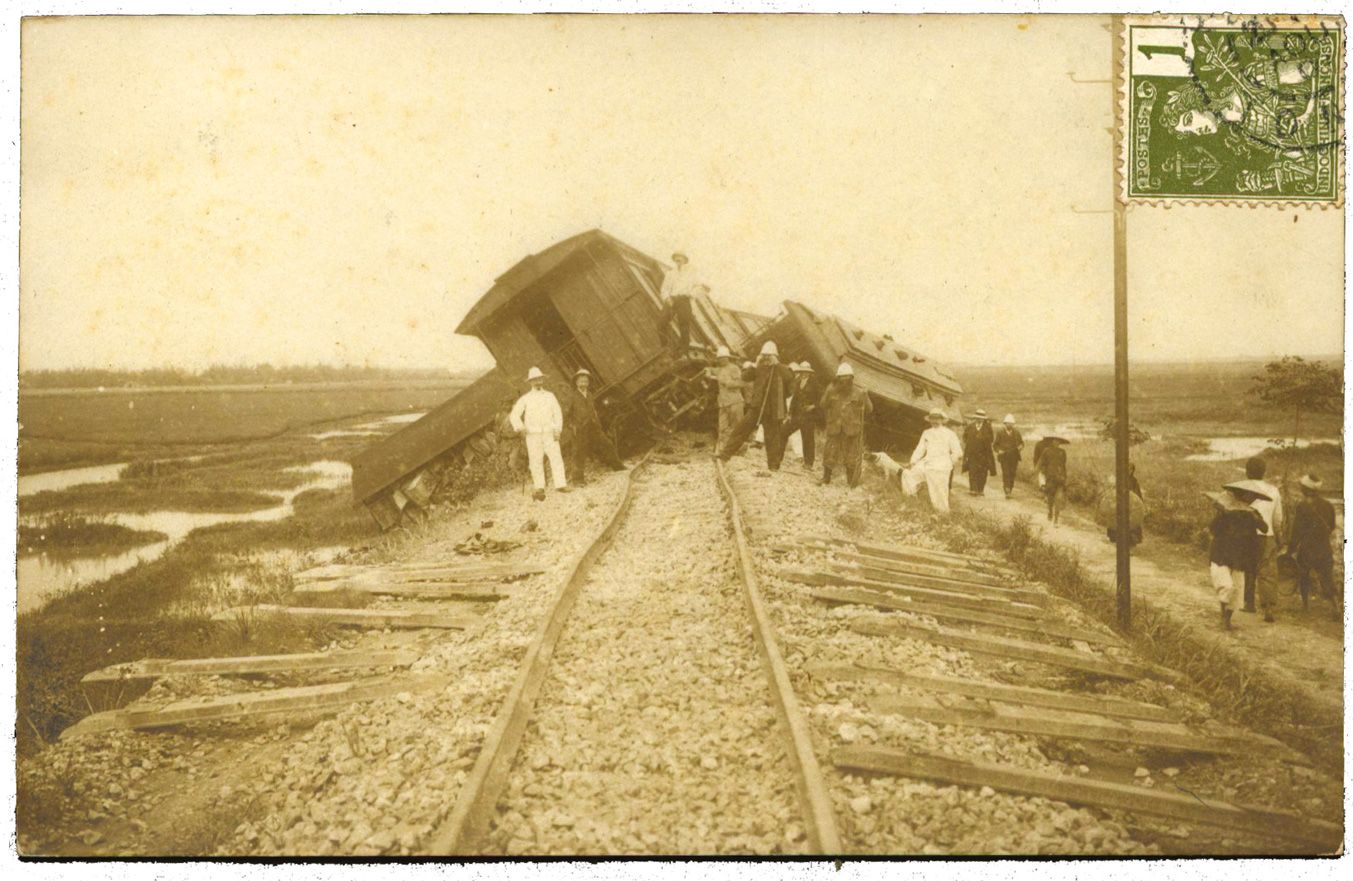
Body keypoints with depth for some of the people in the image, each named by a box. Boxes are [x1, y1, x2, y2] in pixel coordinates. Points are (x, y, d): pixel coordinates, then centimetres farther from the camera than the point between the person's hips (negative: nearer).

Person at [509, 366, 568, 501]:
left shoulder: (550, 396, 13)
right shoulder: (525, 398, 8)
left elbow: (557, 414, 11)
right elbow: (515, 414, 4)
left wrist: (557, 430, -1)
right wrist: (520, 427, -12)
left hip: (549, 434, 1)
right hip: (533, 434, -1)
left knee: (556, 457, -9)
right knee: (536, 461, -2)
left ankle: (560, 484, -8)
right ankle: (540, 488, 4)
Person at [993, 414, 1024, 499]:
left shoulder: (1016, 432, 7)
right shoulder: (1000, 432, 2)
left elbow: (1021, 442, 16)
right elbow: (994, 445, 8)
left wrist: (1020, 447, -7)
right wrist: (999, 451, -10)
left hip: (1014, 457, 2)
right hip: (1004, 456, -2)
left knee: (1012, 474, 0)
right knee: (1006, 474, -12)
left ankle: (1010, 491, 13)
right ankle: (1007, 492, -16)